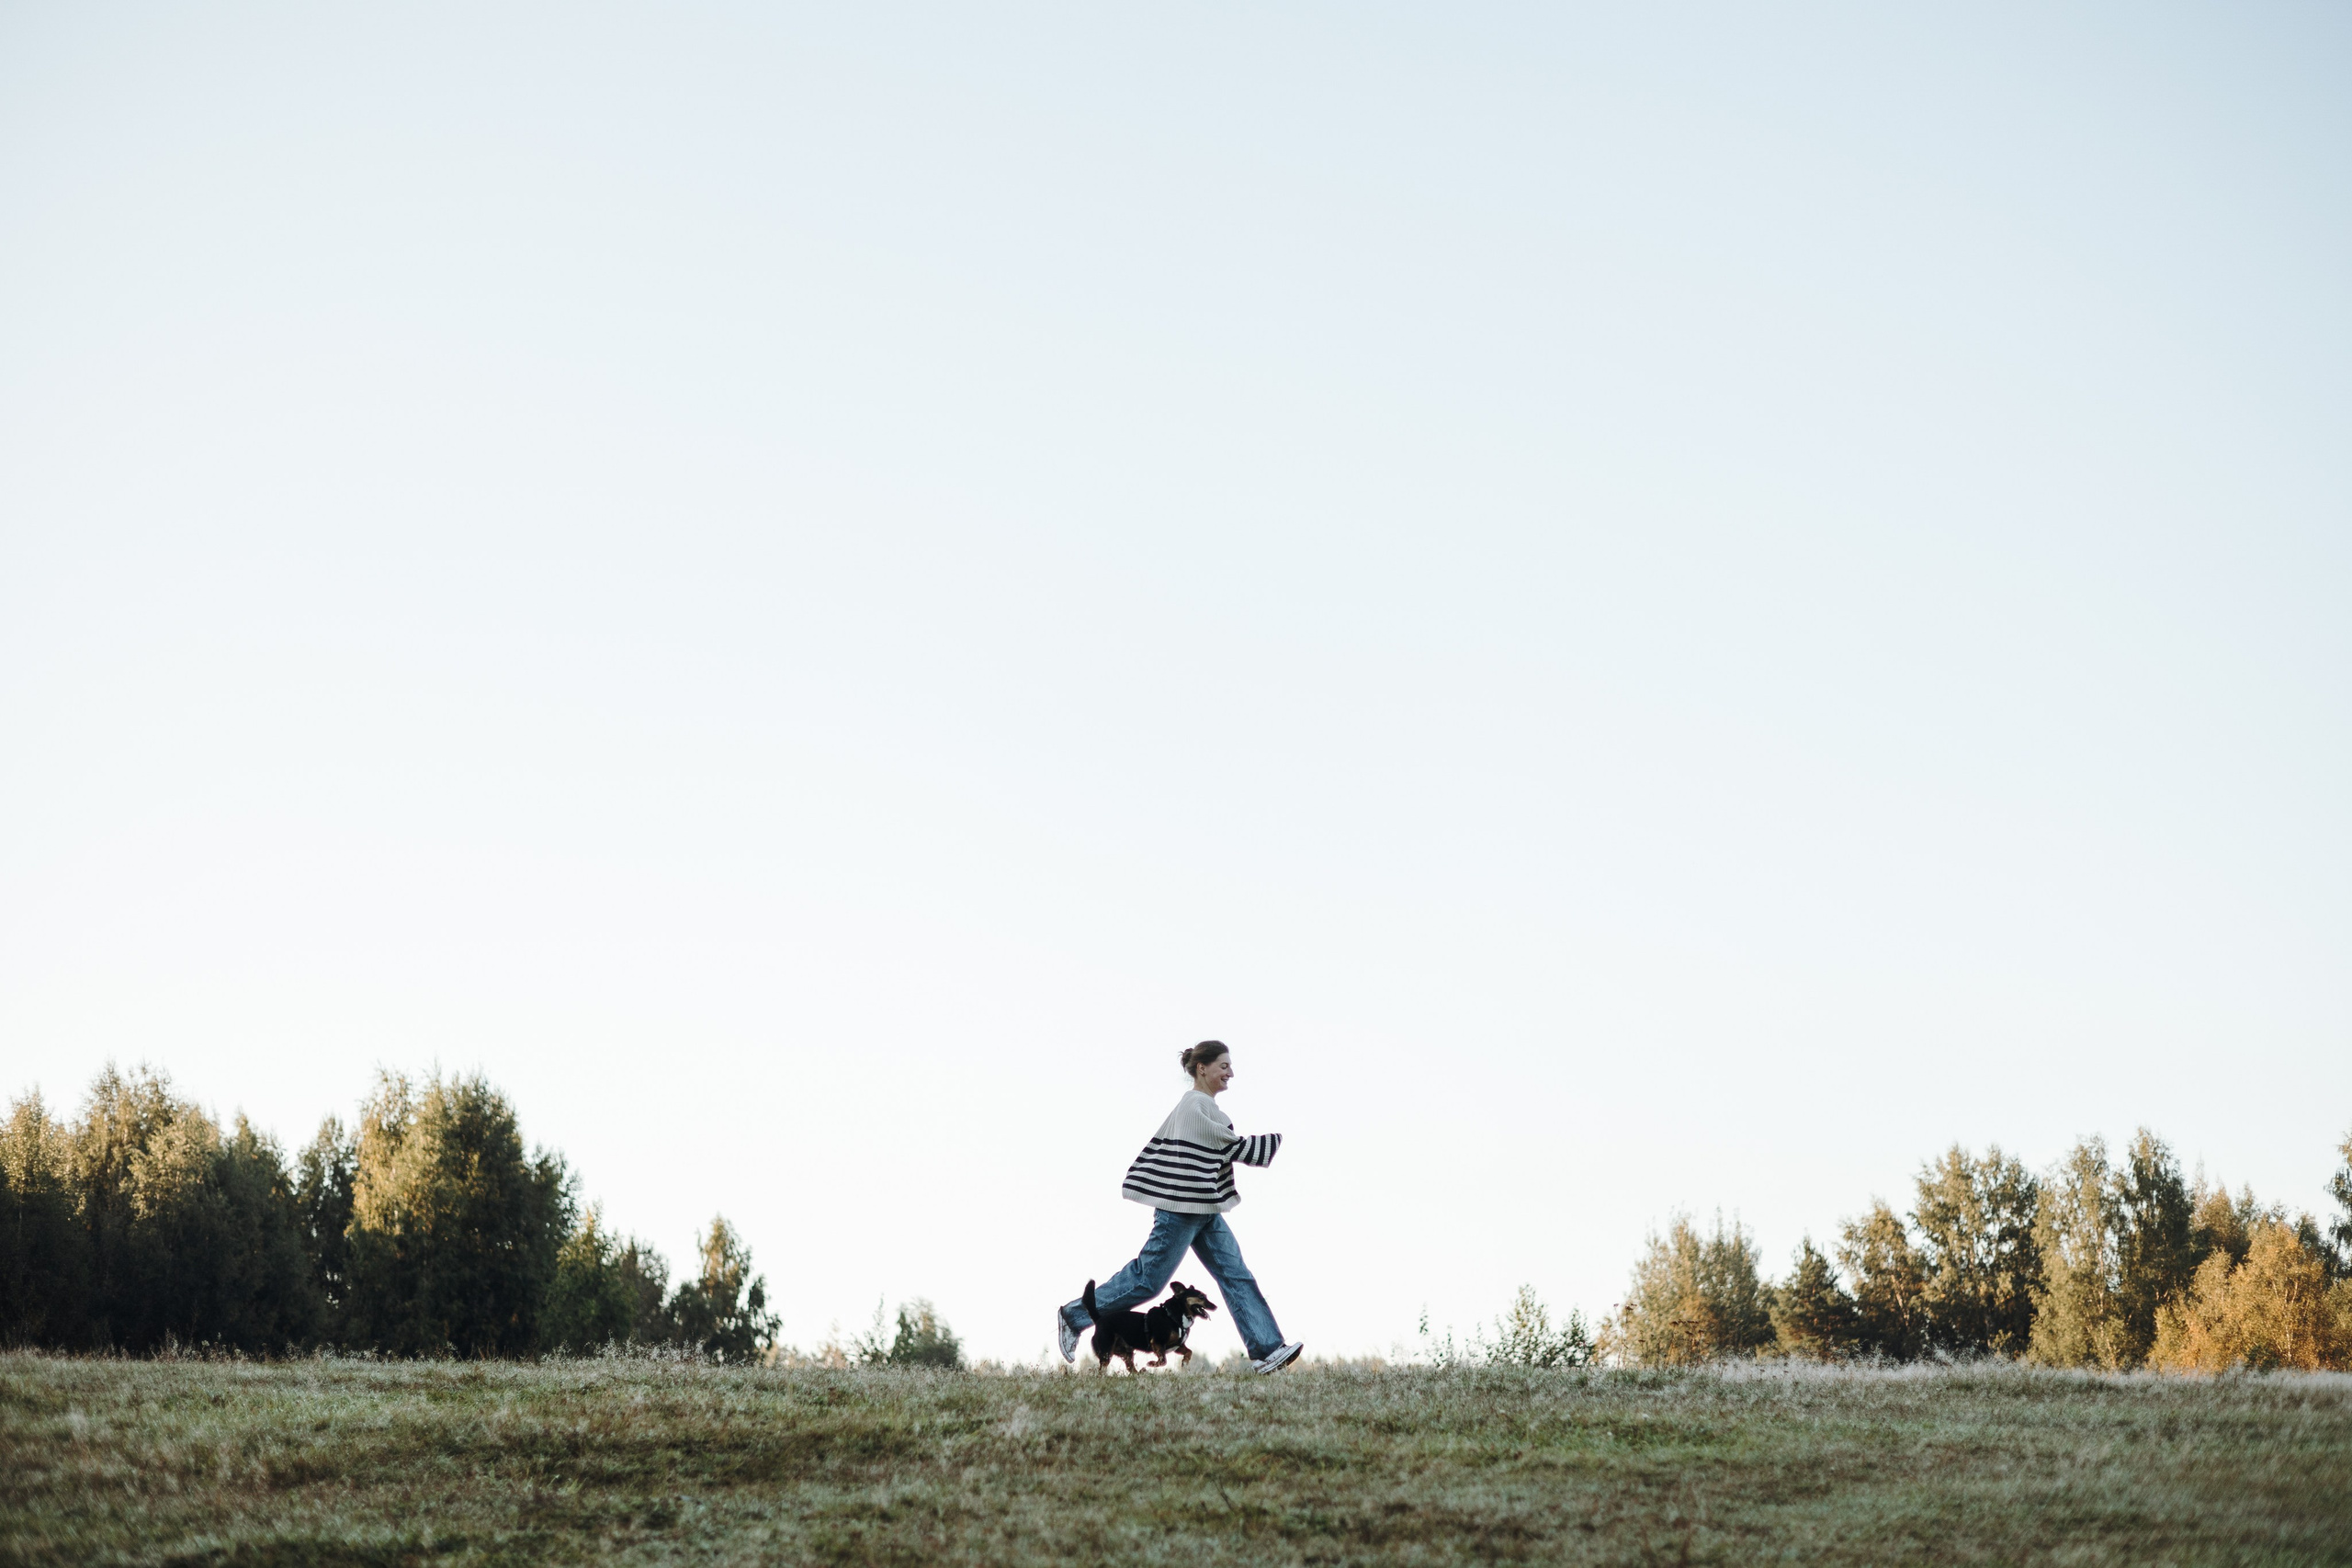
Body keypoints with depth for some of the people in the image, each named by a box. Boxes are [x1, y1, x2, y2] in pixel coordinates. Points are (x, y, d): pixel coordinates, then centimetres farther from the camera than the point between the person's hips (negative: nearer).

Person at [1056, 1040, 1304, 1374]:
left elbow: (1158, 1145, 19)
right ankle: (1074, 1316, 9)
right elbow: (1235, 1147, -12)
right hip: (1182, 1210, -10)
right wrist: (1277, 1139, -3)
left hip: (1204, 1212, 10)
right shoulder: (1199, 1106, -14)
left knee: (1236, 1275, 0)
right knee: (1148, 1279, -3)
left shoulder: (1190, 1104, 16)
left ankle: (1266, 1350, -6)